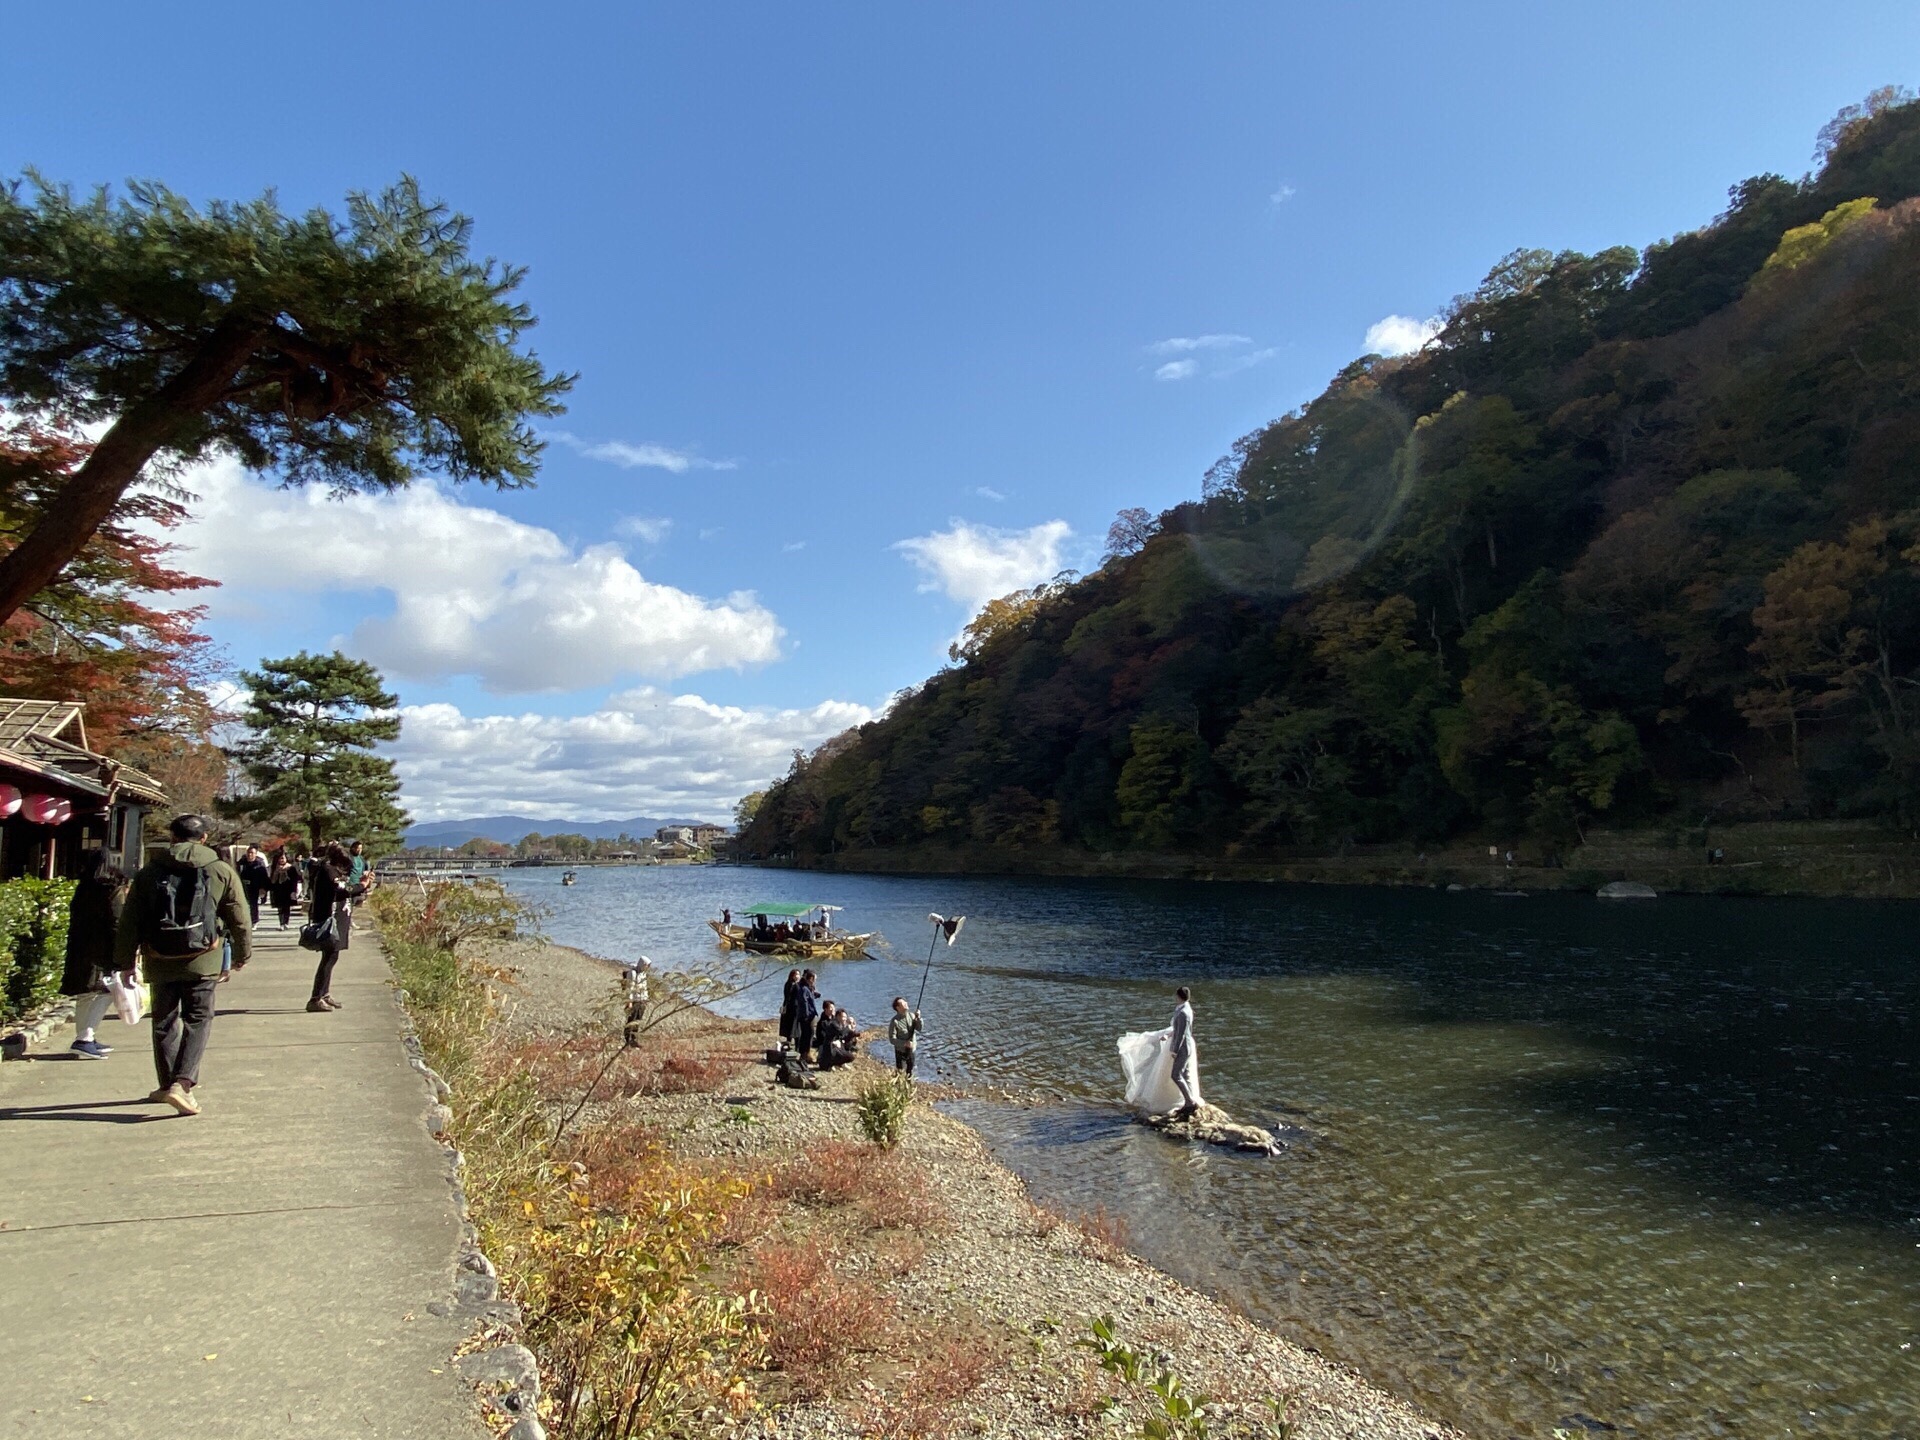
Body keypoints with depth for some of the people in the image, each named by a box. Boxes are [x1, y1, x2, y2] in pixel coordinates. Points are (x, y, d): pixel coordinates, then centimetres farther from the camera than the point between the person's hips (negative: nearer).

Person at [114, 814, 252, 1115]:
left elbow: (129, 922, 4)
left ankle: (169, 1084, 25)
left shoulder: (150, 872, 3)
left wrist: (124, 961, 14)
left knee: (165, 1022, 15)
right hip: (201, 961, -2)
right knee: (198, 1021, 3)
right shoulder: (222, 872, -1)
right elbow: (239, 920, 4)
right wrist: (243, 953, 17)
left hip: (160, 963, 2)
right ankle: (183, 1083, -12)